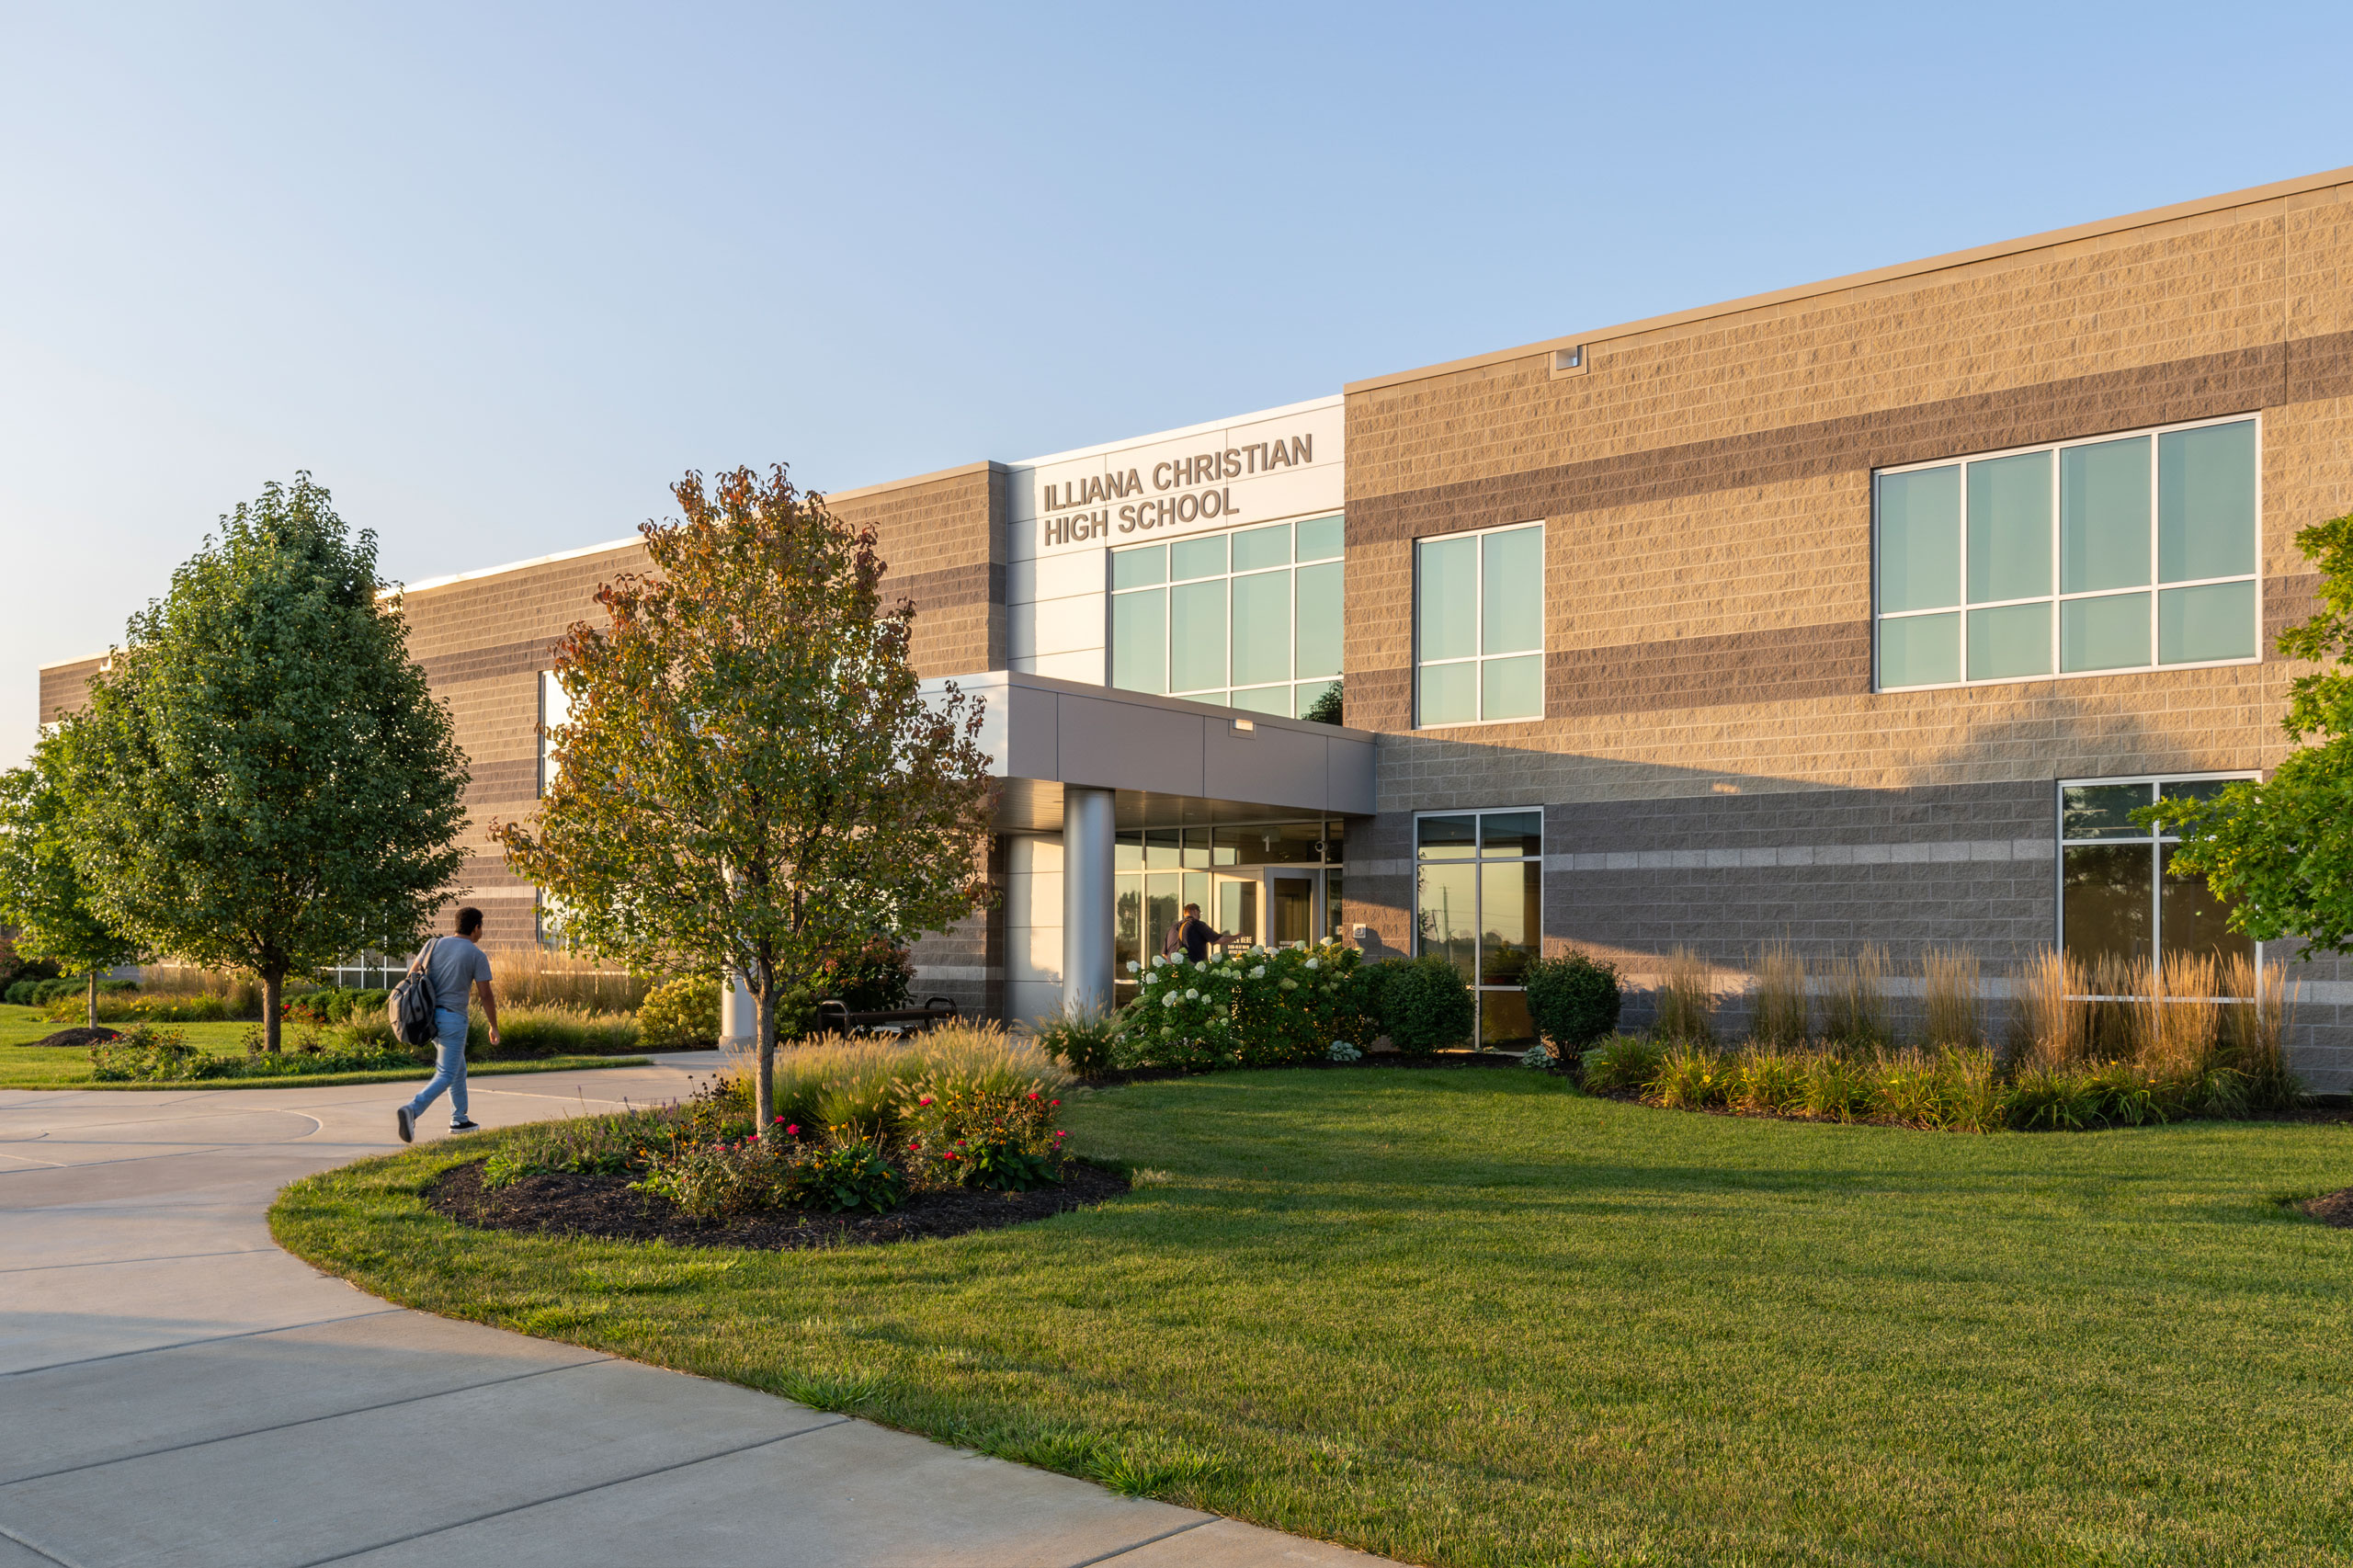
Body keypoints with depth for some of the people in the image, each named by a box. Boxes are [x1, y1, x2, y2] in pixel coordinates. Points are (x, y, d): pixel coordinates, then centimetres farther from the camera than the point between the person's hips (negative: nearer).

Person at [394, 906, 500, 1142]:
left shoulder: (435, 944, 7)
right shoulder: (477, 956, -7)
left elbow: (412, 974, 7)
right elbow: (485, 995, -7)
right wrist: (494, 1026, 4)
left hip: (429, 1015, 6)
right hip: (453, 1018, -6)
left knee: (458, 1067, 21)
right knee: (446, 1076, -4)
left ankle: (459, 1119, 27)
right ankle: (411, 1111, -26)